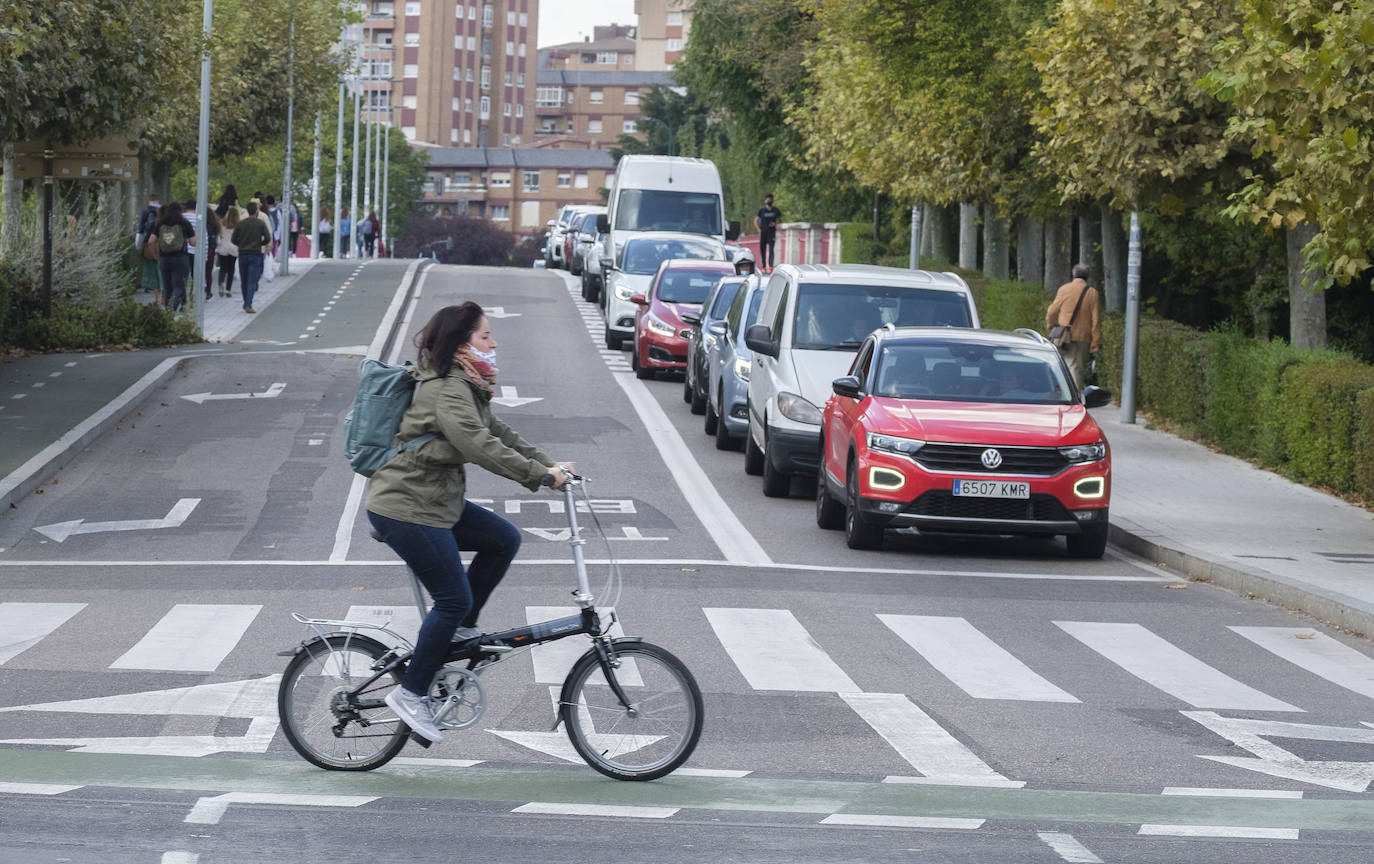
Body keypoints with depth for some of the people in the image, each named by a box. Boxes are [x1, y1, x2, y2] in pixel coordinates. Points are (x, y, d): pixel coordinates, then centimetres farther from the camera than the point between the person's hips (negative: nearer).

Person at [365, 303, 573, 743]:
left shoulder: (465, 388, 12)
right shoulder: (445, 392, -22)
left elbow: (498, 433, 14)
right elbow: (480, 447, -31)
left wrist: (547, 463, 4)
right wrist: (539, 475, -28)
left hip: (439, 502, 10)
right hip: (405, 509, -10)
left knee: (504, 539, 9)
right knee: (454, 599, -7)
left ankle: (461, 629, 16)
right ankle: (411, 695, 2)